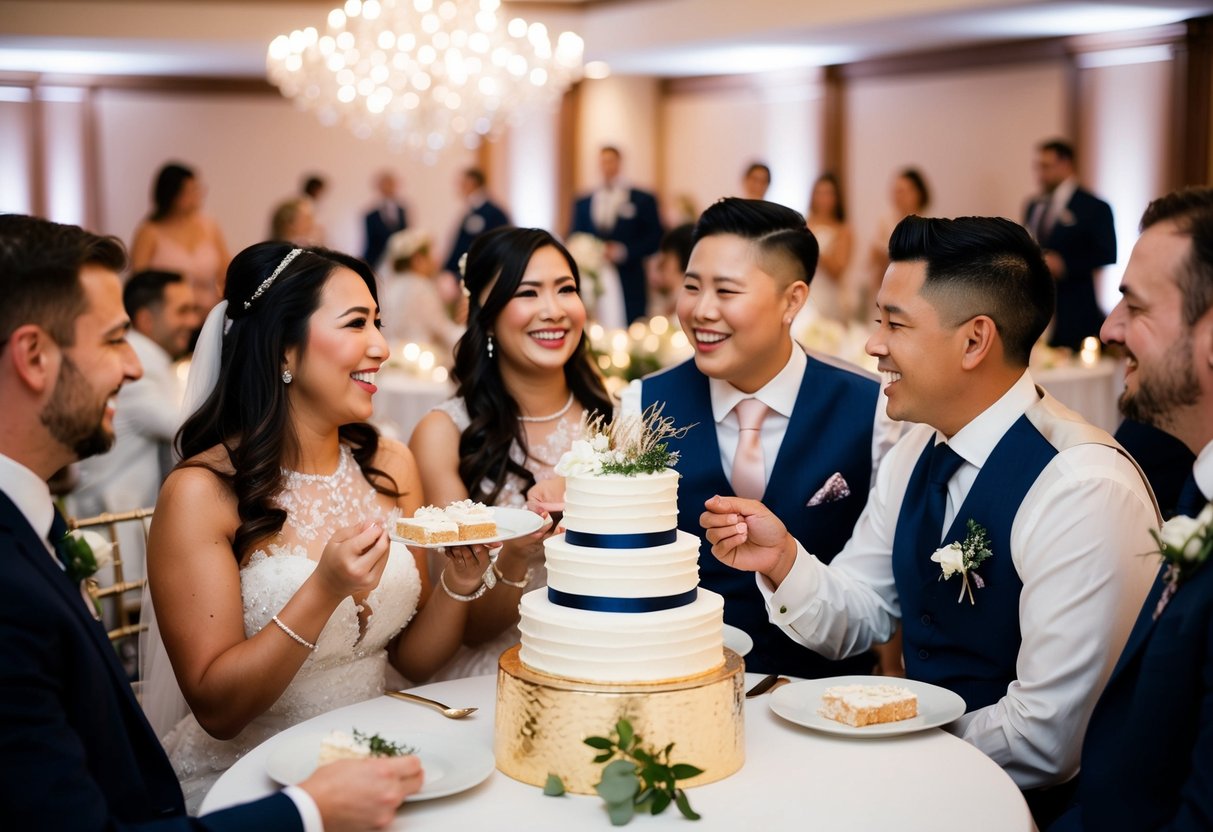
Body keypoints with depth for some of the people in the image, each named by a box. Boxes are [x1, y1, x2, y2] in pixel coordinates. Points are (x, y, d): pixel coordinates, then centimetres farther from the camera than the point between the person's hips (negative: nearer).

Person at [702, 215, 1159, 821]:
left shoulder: (1085, 492, -22)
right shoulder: (916, 452, 3)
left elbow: (1049, 736, -23)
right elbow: (854, 621, 9)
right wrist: (782, 560, -10)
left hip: (1020, 802, -6)